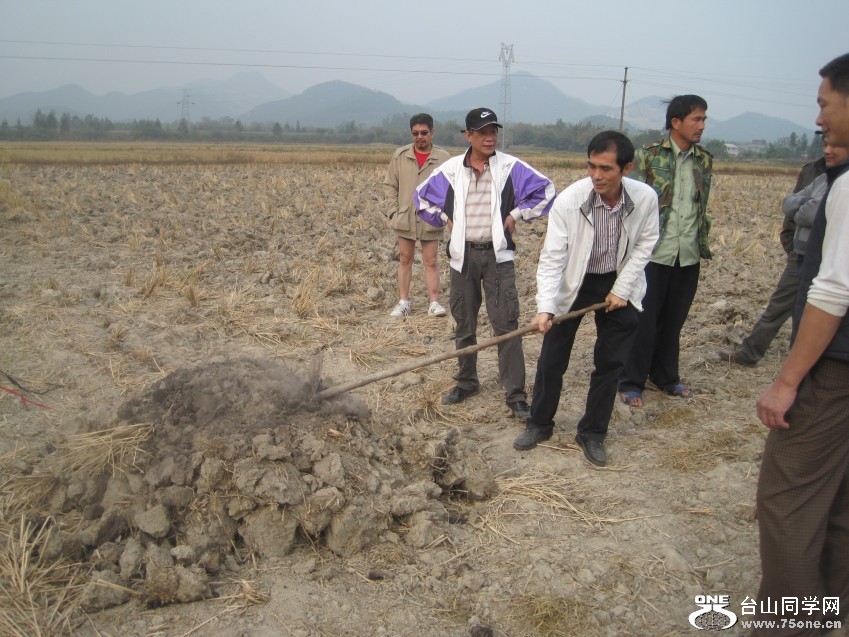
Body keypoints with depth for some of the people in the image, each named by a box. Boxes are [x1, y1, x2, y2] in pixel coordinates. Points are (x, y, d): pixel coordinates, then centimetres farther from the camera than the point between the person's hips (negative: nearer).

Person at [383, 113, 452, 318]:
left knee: (431, 262, 3)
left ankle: (434, 302, 8)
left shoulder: (443, 157, -4)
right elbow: (389, 185, 7)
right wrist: (395, 210, 0)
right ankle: (404, 302, 18)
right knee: (405, 260, 10)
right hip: (405, 219, 2)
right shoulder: (400, 155, 2)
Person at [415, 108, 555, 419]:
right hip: (463, 255, 3)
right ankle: (466, 381, 30)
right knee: (464, 324, 13)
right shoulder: (451, 169, 0)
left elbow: (545, 190, 2)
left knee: (506, 325, -5)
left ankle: (516, 395, 2)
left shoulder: (511, 167, -6)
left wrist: (516, 215, -3)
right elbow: (422, 196, 15)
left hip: (498, 255, -2)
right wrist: (445, 219, 5)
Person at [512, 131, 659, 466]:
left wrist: (622, 288, -10)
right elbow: (552, 258, -24)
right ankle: (539, 424, 25)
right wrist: (545, 307, -33)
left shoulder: (646, 198, -20)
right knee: (552, 359, 4)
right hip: (574, 281, -1)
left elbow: (645, 244, -4)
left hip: (619, 284, 2)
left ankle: (593, 433, 23)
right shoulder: (568, 201, -26)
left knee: (610, 362, 6)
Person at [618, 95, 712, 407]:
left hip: (689, 256, 5)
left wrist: (703, 243, 15)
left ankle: (666, 377, 29)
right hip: (654, 253, -4)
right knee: (644, 320, 1)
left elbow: (702, 206, 17)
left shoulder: (704, 160, 10)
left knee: (673, 321, 14)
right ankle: (631, 382, 13)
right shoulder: (649, 155, -4)